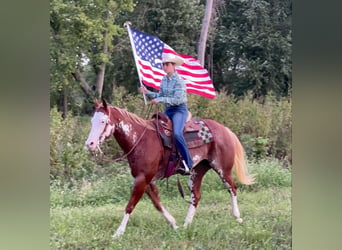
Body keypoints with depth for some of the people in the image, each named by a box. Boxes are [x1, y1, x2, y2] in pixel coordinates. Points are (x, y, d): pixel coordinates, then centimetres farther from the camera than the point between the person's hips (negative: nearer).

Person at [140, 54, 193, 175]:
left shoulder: (178, 81, -13)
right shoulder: (164, 80, 10)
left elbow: (177, 100, -20)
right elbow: (160, 96, 17)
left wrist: (160, 100, -24)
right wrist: (147, 92, 3)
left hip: (179, 109, -8)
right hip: (167, 110, 9)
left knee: (177, 133, -30)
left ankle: (188, 165, -26)